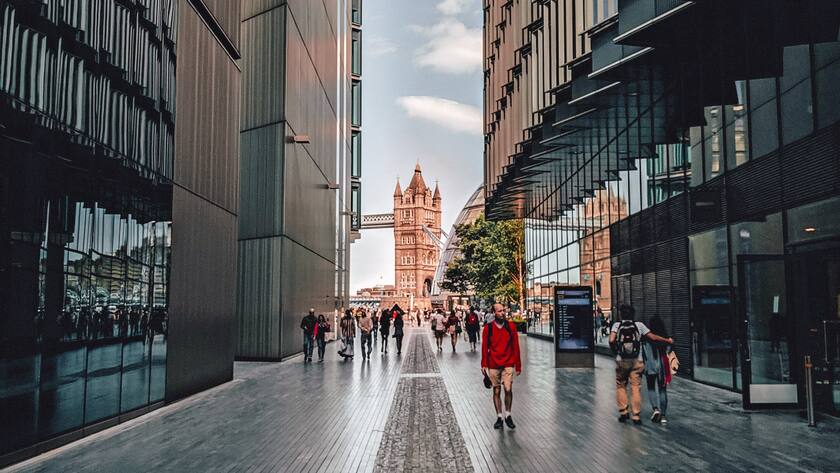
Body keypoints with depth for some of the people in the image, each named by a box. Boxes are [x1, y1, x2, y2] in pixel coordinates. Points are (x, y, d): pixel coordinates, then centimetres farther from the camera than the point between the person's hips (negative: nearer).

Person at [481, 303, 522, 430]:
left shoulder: (510, 326, 1)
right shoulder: (488, 328, -1)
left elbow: (515, 346, 3)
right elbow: (484, 347, 4)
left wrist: (518, 365, 3)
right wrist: (484, 364, 0)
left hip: (508, 364, 0)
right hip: (493, 365, 0)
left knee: (508, 389, -10)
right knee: (496, 391, 5)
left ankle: (507, 415, 10)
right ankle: (499, 417, 17)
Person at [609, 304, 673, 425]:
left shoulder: (617, 325, -2)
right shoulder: (639, 325, 1)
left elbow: (611, 341, -16)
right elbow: (653, 337, 1)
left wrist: (615, 350, 3)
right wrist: (668, 341, 15)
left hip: (621, 361, -1)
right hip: (637, 361, 1)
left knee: (621, 387, 14)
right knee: (636, 388, 3)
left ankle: (623, 412, 11)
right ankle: (636, 416, 4)